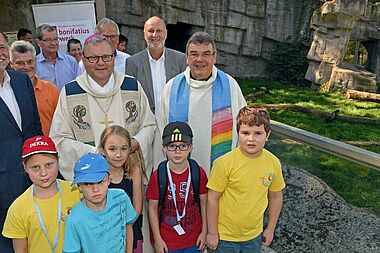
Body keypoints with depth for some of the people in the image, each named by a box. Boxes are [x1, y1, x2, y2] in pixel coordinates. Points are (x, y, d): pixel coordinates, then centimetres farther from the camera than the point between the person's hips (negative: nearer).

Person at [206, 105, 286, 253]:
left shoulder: (273, 163, -11)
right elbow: (212, 198, -14)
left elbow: (276, 197, 3)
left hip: (254, 235, 3)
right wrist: (212, 233, -8)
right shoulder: (224, 163, -23)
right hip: (225, 235, -3)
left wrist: (270, 229, 9)